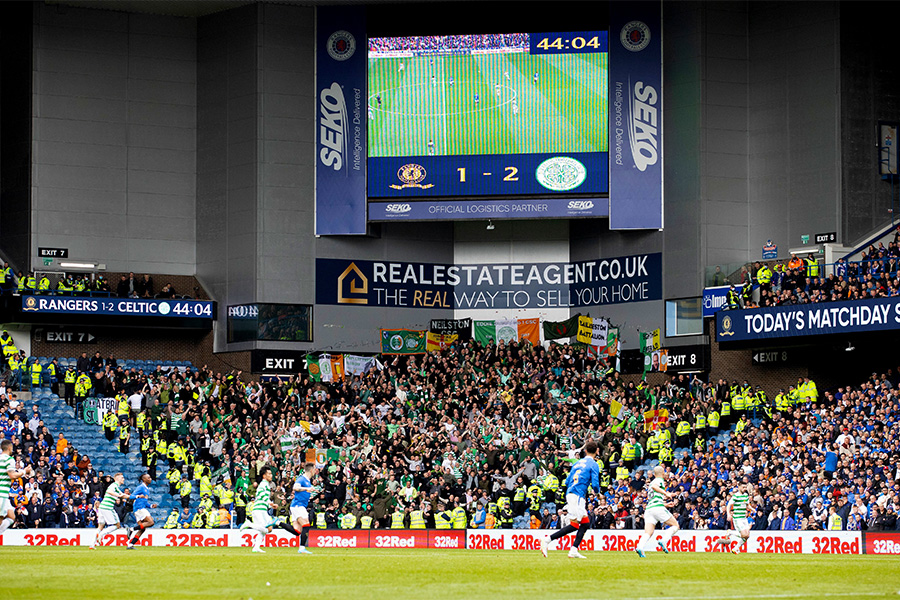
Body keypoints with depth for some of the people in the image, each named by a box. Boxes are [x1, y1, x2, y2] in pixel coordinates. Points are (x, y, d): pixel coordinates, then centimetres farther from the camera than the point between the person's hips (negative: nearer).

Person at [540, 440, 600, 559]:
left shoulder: (578, 463, 18)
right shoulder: (593, 465, -3)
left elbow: (567, 481, 18)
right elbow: (595, 484, -10)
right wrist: (596, 490, 12)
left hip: (570, 494, 8)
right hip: (577, 496, -8)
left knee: (586, 523, 12)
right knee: (574, 525, -9)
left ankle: (574, 550, 6)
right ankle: (547, 540, -17)